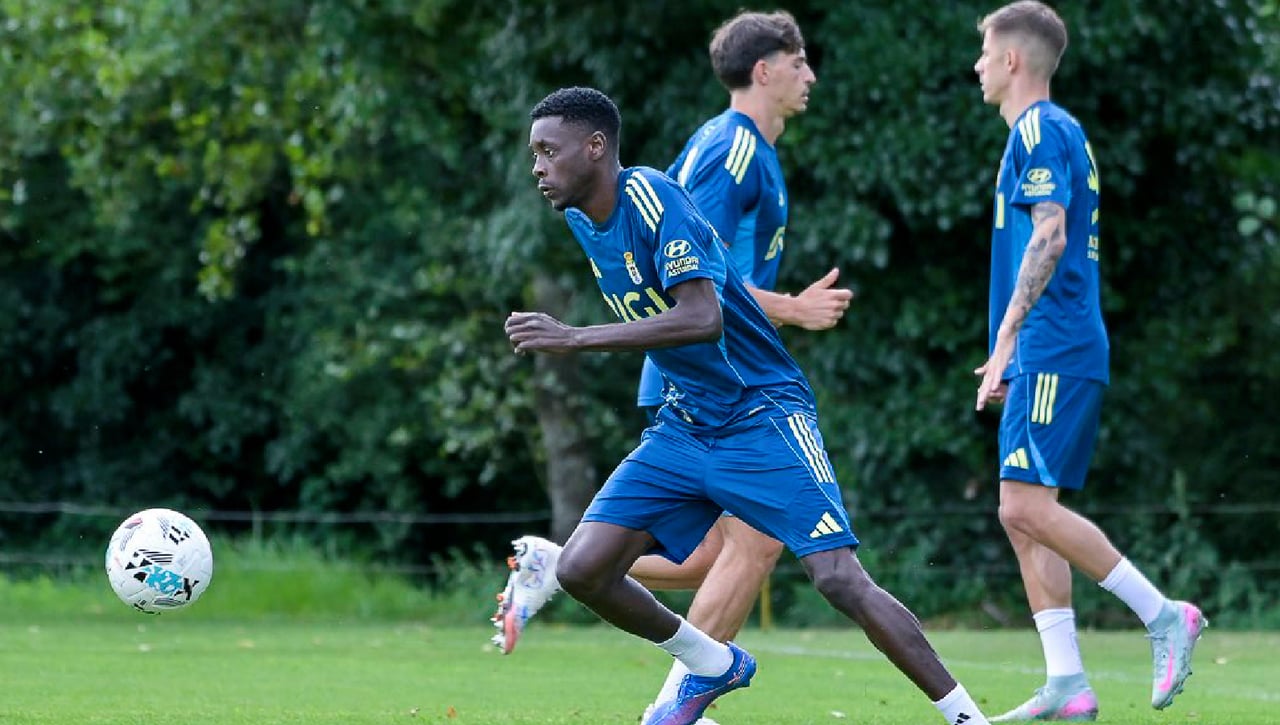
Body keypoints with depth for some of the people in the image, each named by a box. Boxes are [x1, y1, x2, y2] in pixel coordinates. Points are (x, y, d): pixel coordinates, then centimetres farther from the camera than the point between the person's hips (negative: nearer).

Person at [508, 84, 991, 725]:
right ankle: (712, 665, 16)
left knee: (839, 580, -17)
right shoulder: (581, 218, 6)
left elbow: (702, 318, -31)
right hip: (682, 427, 8)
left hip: (762, 419, -8)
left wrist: (574, 339, -33)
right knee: (581, 570, -6)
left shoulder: (651, 197, -19)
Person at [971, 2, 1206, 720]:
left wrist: (1006, 337, -21)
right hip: (1052, 357, 10)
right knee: (1023, 514, 5)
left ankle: (1163, 614, -11)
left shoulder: (1040, 130, -8)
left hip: (1053, 351, -10)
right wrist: (1011, 357, 25)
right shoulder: (1057, 131, 22)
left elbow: (1049, 237, -19)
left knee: (1028, 507, -15)